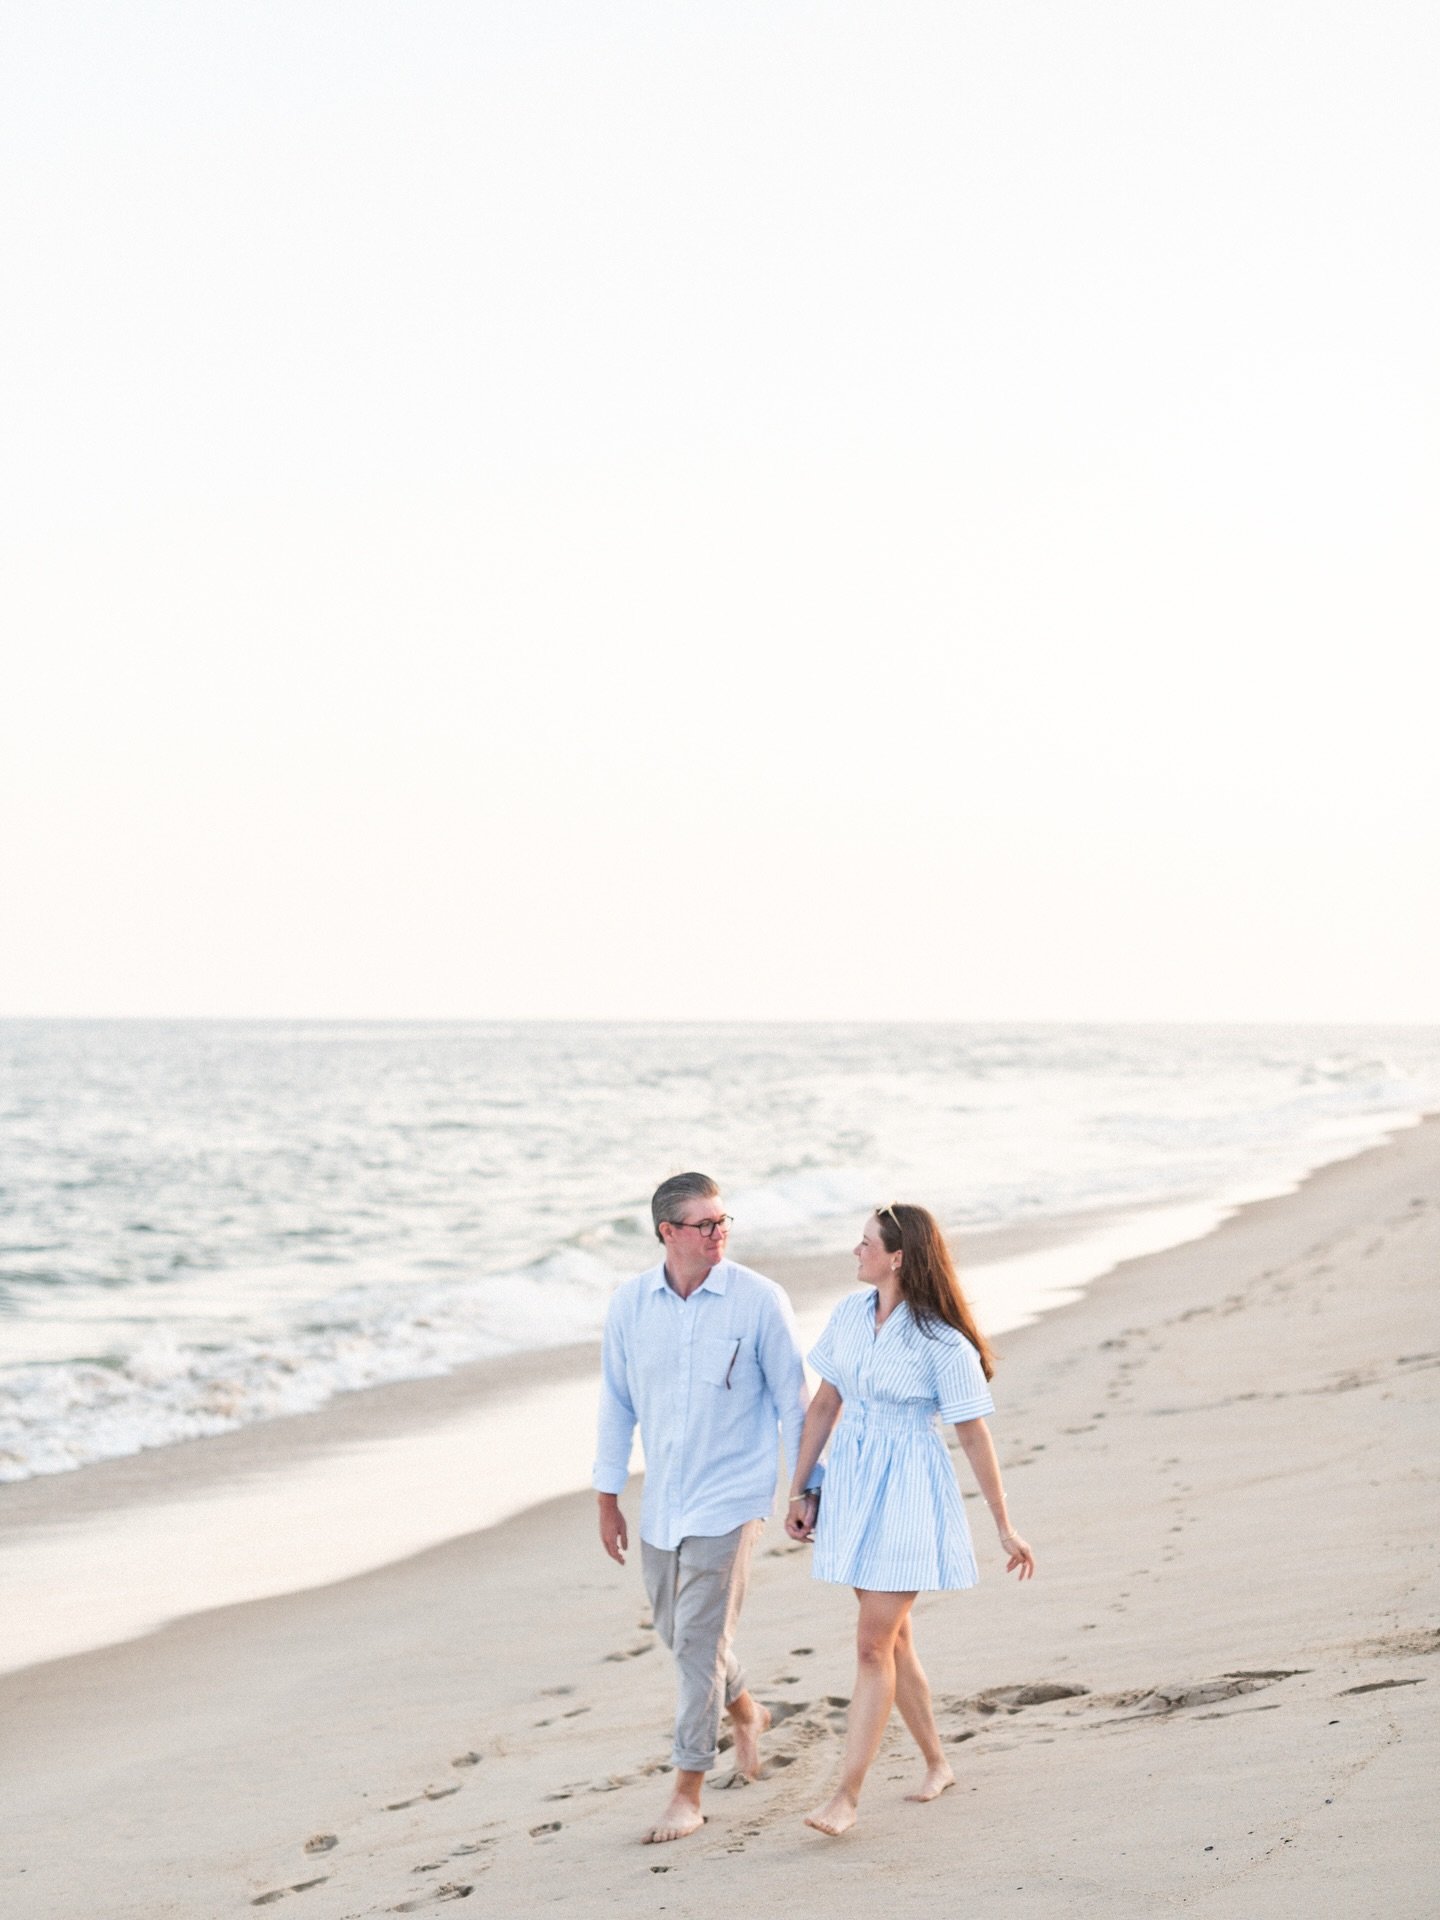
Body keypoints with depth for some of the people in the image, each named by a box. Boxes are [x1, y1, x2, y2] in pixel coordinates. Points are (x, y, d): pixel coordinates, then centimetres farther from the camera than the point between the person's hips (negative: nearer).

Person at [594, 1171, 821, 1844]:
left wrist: (809, 1490, -2)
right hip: (661, 1500, 5)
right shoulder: (630, 1303, -1)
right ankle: (744, 1710, 45)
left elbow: (792, 1402, -4)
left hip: (729, 1497, -5)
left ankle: (688, 1792, 2)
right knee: (675, 1630, 17)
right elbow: (616, 1403, 8)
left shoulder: (759, 1301, -11)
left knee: (699, 1640, -8)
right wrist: (607, 1500, 9)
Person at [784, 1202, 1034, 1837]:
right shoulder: (849, 1314, 2)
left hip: (908, 1493, -6)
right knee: (893, 1636, 15)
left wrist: (1004, 1527, -4)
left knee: (874, 1643, -8)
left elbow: (974, 1435, -9)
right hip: (851, 1481, 6)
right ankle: (936, 1762, 31)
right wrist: (799, 1490, 10)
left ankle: (846, 1795, -4)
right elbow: (824, 1403, 10)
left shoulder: (942, 1342, -15)